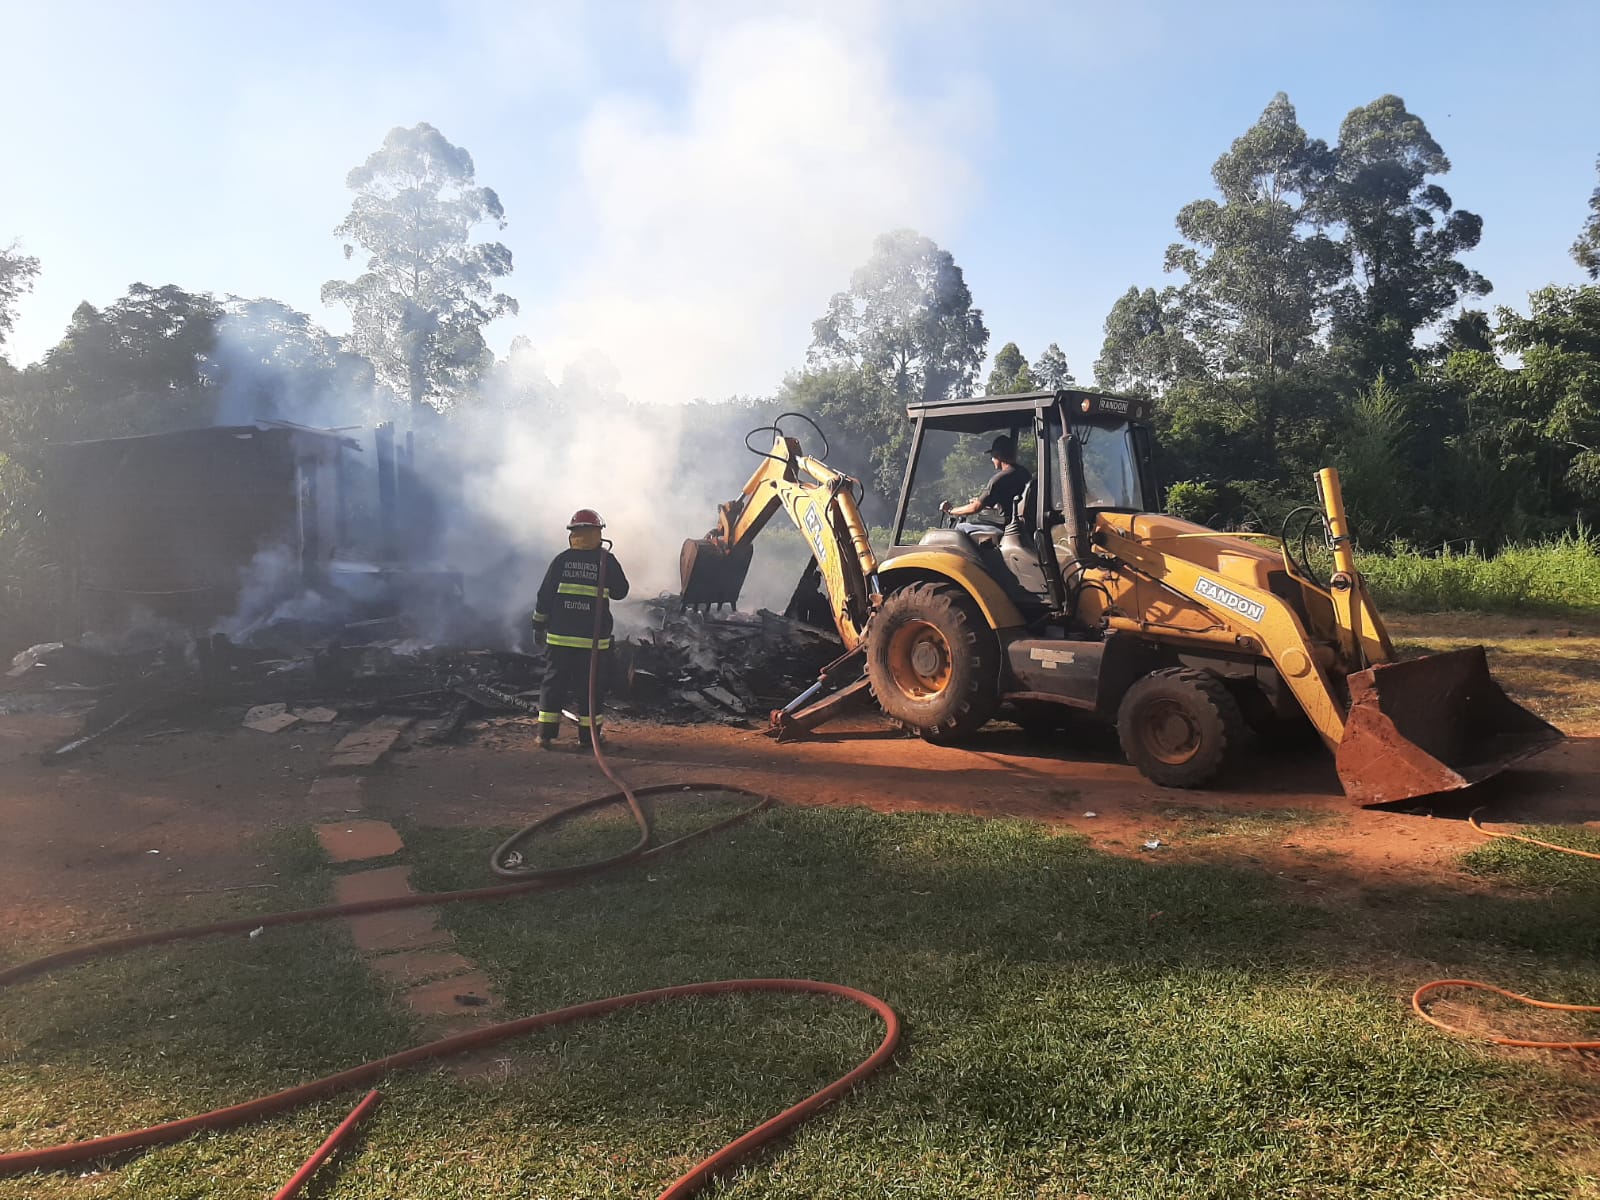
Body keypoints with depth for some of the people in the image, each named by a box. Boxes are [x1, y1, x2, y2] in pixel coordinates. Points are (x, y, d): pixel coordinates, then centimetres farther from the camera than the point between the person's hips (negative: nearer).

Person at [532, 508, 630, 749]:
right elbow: (620, 592, 9)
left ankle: (546, 734, 8)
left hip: (560, 635, 1)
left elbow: (544, 595, 1)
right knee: (589, 685, 8)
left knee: (554, 683, 8)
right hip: (593, 638, -1)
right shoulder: (606, 560, -3)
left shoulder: (561, 560, 0)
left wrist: (539, 625, 10)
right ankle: (588, 734, 13)